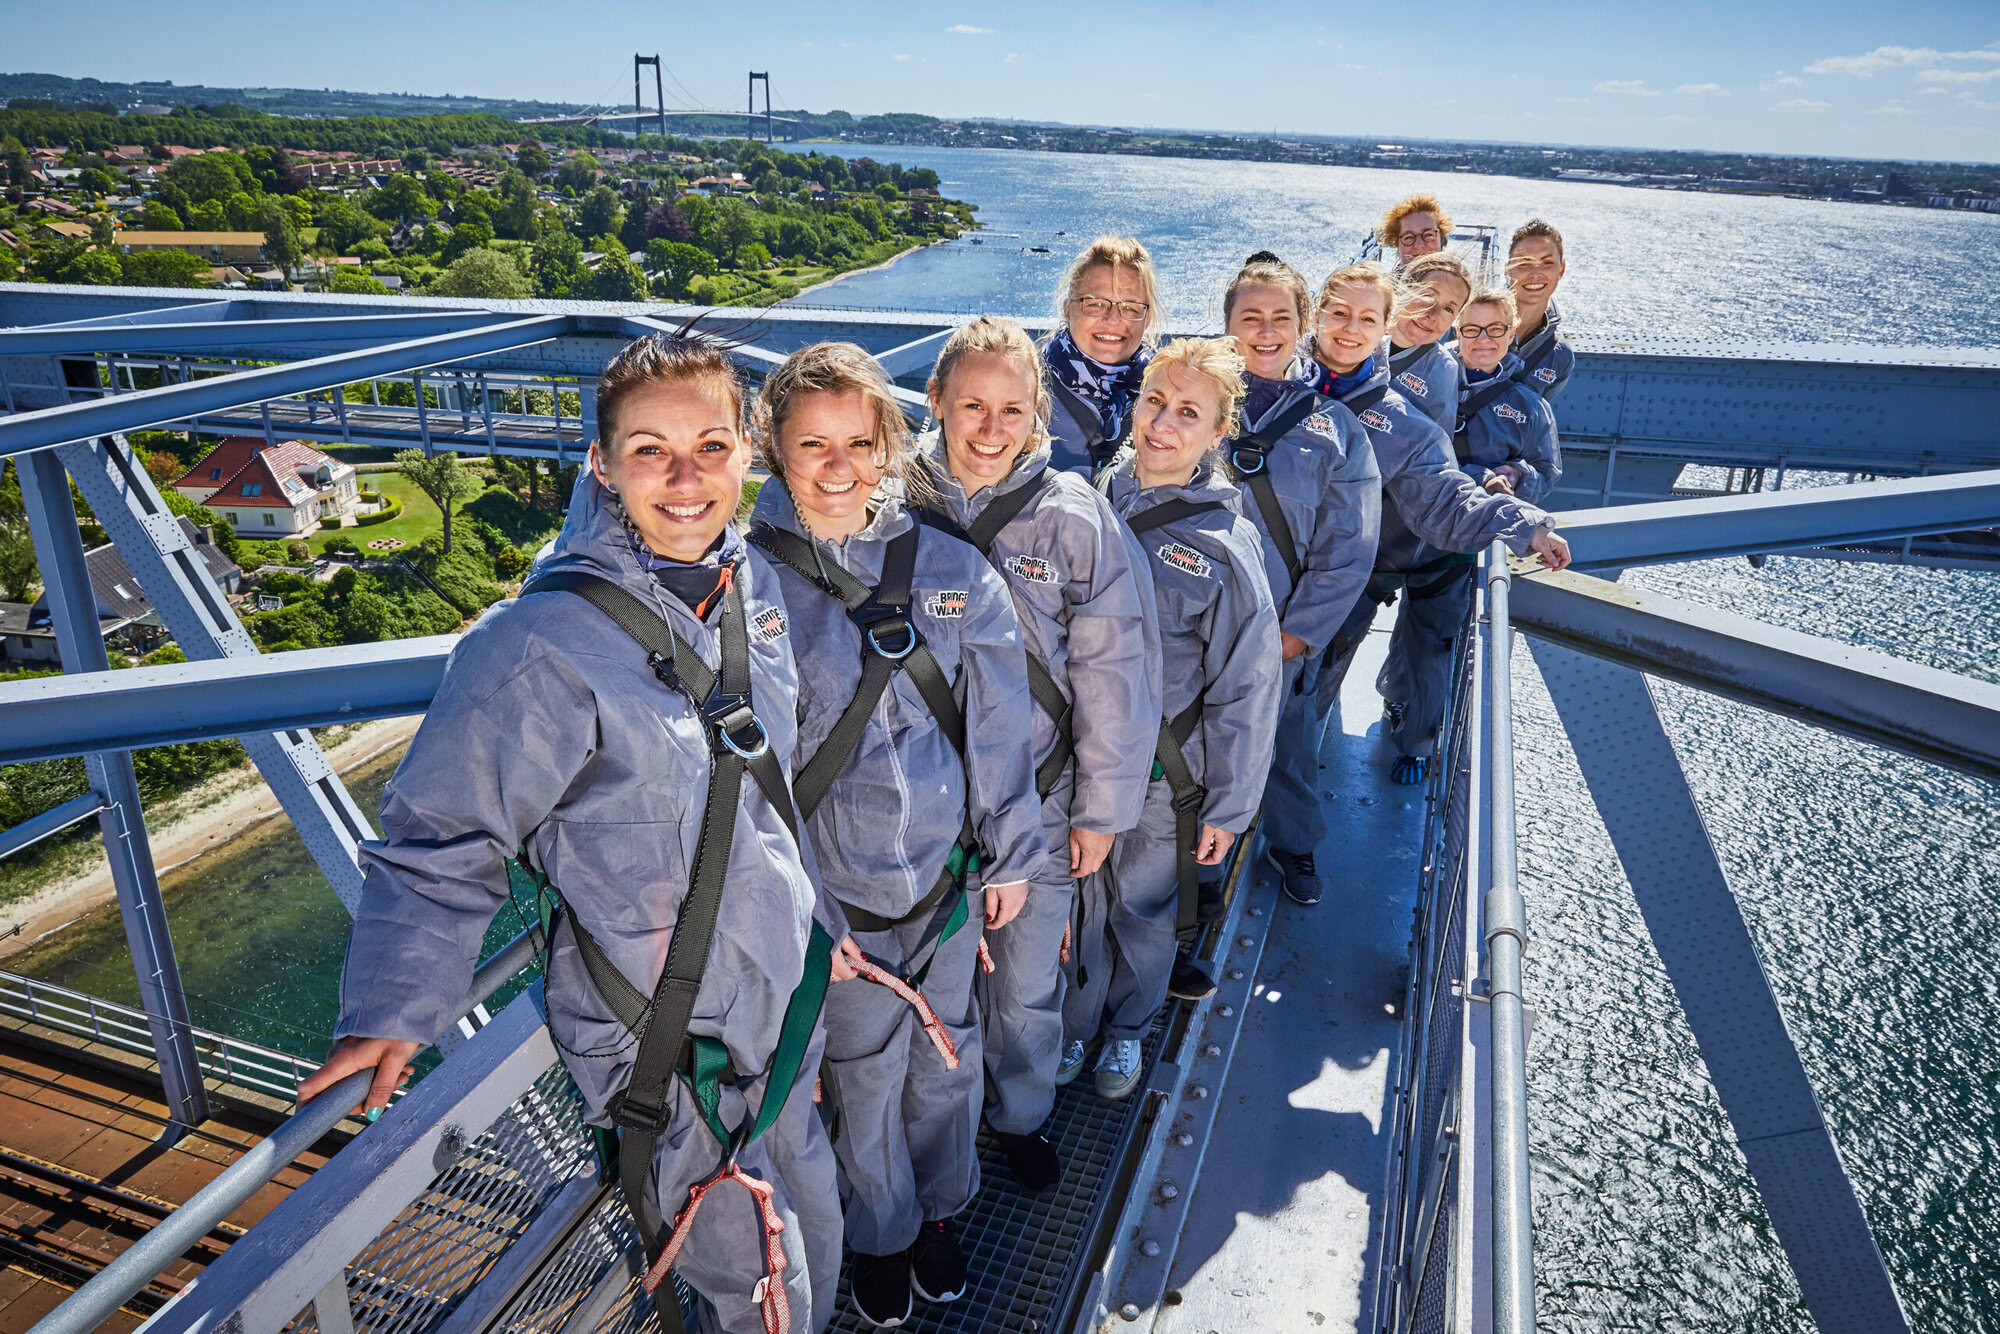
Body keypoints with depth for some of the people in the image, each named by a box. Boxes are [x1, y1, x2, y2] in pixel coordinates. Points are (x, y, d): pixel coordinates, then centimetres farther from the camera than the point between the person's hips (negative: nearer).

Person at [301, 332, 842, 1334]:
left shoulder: (752, 582, -3)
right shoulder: (542, 648, -26)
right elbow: (437, 840, -15)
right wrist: (393, 1010, -18)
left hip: (782, 1001, 7)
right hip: (666, 1049, -6)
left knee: (816, 1249, 27)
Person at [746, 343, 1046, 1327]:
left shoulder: (946, 565, -4)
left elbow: (996, 718, 3)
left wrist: (1009, 851, 6)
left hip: (946, 872, 2)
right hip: (837, 885, -2)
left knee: (948, 1055, 19)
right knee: (863, 1072, 14)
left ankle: (941, 1208, 47)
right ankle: (881, 1235, 43)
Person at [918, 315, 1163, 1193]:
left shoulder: (1076, 518, -10)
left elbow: (1114, 673, -6)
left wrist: (1102, 809, -3)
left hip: (1036, 799, -1)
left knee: (1027, 983, 13)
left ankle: (1021, 1115, 43)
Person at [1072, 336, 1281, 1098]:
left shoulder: (1225, 547, -16)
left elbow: (1244, 691, -10)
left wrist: (1229, 807, -6)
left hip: (1160, 773, -2)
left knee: (1144, 906, 18)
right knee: (1077, 901, 17)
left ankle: (1127, 1028, 46)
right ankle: (1074, 1025, 44)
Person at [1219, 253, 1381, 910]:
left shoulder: (1335, 429, -1)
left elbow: (1347, 552, -1)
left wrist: (1296, 634, -6)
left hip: (1285, 633, 1)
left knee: (1288, 742, 16)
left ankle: (1295, 841, 43)